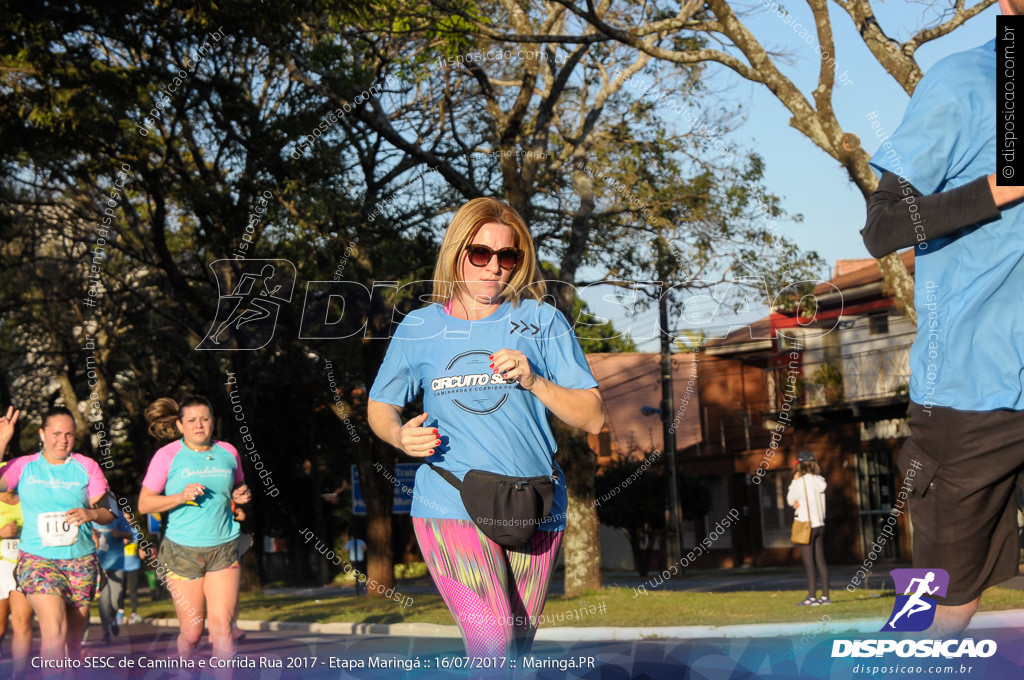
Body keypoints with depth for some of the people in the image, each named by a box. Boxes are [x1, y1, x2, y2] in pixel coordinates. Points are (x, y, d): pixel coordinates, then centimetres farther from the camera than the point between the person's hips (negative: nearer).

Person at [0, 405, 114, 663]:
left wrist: (90, 513, -17)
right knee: (55, 631, -20)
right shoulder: (24, 466, 5)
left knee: (74, 639, 5)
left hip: (80, 562, 2)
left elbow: (107, 512, 6)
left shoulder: (87, 467, 7)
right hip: (38, 559, -2)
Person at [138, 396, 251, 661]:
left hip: (224, 549, 2)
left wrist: (241, 496, 1)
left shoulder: (228, 452, 8)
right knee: (191, 631, 2)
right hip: (182, 550, -2)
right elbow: (144, 504, -2)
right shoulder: (167, 456, -2)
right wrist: (181, 496, -17)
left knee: (222, 626, -10)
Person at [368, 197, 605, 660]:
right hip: (451, 506, -2)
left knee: (516, 648, 13)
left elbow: (592, 418, 4)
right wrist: (400, 436, -5)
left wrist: (535, 382, -12)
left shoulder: (543, 322, 5)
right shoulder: (419, 329, 6)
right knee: (491, 645, -21)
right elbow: (379, 406, 18)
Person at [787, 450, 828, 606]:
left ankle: (812, 596, -6)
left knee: (809, 563, -5)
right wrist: (799, 502, 0)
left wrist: (794, 481, 2)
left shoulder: (801, 481, -13)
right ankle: (825, 596, 10)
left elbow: (790, 500, -1)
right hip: (820, 524, 7)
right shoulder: (820, 480, 8)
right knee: (821, 561, 9)